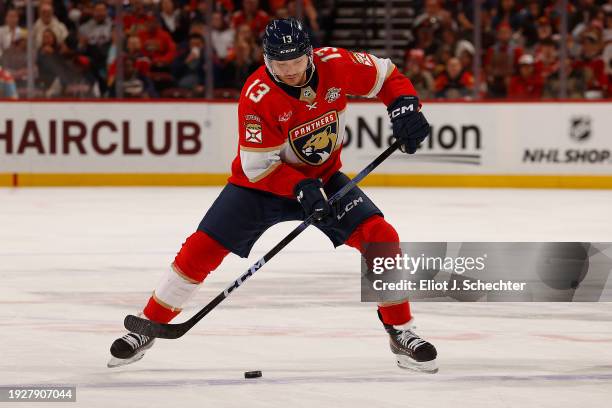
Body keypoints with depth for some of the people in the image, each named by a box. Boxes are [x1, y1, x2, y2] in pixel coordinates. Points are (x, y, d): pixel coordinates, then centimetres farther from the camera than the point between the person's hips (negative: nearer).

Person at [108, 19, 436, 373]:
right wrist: (301, 189, -36)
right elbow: (258, 166, -24)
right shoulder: (258, 95, -27)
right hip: (262, 182, -2)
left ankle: (401, 333, -1)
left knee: (380, 236, -16)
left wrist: (406, 107, -19)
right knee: (203, 248, -11)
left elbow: (386, 75, -1)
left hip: (323, 176, 3)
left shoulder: (336, 65, -19)